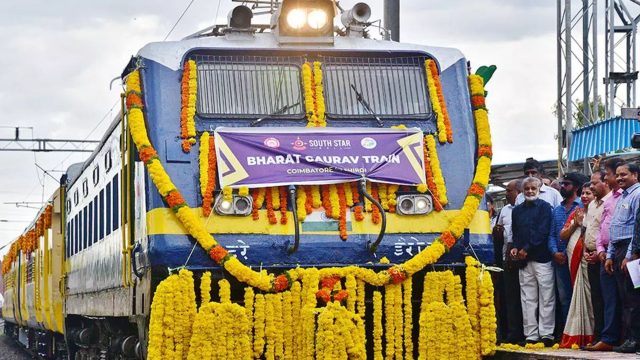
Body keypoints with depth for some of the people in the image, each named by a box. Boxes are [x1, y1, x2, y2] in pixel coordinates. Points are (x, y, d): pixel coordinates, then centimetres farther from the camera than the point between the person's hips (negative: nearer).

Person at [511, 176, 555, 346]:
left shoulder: (544, 207, 1)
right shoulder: (517, 210, 17)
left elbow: (543, 232, -8)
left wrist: (526, 249, -11)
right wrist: (515, 248, -1)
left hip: (542, 257, -5)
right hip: (523, 259, 5)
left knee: (546, 297, -5)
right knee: (528, 299, 4)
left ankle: (546, 333, -4)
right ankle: (531, 335, 6)